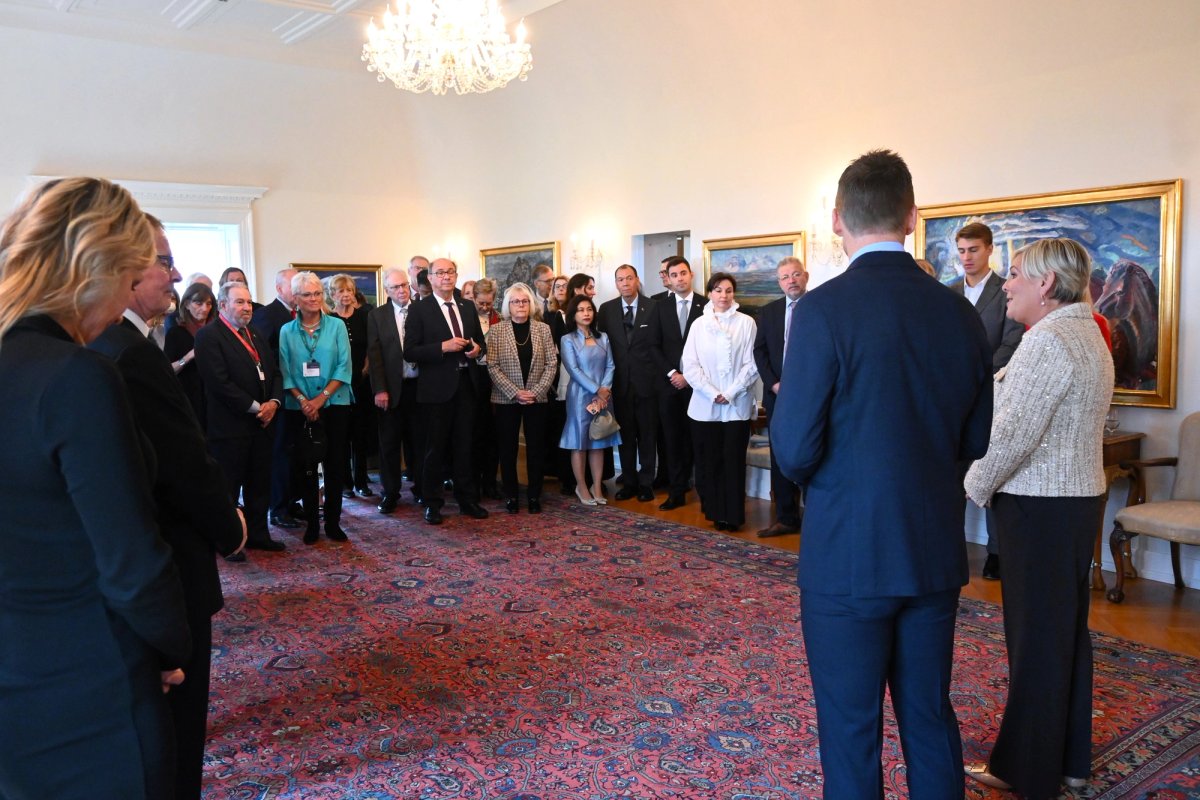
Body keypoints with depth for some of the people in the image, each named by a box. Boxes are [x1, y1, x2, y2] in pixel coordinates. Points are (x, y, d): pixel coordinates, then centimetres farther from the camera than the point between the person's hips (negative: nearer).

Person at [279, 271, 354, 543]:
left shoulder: (336, 326, 1)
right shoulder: (287, 331, 5)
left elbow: (344, 367, -4)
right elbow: (285, 372, 2)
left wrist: (321, 398, -12)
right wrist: (303, 400, -13)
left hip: (334, 405, -1)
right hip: (299, 409, 1)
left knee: (335, 464, 2)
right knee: (305, 466, 5)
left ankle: (333, 521, 12)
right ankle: (311, 523, 16)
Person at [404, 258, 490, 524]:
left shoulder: (468, 307, 11)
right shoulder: (419, 310, -4)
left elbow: (481, 343, 18)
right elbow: (410, 352, -10)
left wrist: (477, 349, -5)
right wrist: (443, 347, -21)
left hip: (465, 385, 4)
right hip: (436, 389, -4)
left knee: (464, 446, 12)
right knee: (435, 448, 5)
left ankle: (466, 499, 23)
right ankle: (432, 503, 17)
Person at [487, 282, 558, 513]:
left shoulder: (543, 329, 3)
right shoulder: (496, 330, -2)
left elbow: (552, 363, 0)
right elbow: (492, 366, -6)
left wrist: (536, 391, -11)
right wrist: (515, 392, -14)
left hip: (536, 398, 1)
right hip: (506, 399, -1)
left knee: (536, 448, 4)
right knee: (508, 448, 4)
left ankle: (534, 495, 14)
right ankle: (511, 496, 14)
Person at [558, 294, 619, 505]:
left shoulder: (603, 338, 11)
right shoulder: (568, 340, -1)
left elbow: (610, 366, 4)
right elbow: (573, 370, -10)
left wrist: (605, 391, -11)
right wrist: (597, 391, -15)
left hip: (603, 396, 4)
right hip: (580, 396, -4)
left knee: (599, 442, 7)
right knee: (580, 443, 1)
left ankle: (597, 487, 14)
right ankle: (582, 487, 11)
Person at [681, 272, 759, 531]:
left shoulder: (746, 323, 2)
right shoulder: (699, 324, 7)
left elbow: (751, 364, -2)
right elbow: (690, 364, 2)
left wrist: (731, 393, -10)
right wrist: (712, 393, -8)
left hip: (737, 405, -2)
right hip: (704, 405, 2)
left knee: (733, 460, -1)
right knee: (708, 460, 4)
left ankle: (732, 515, 7)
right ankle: (714, 511, 15)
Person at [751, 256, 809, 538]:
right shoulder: (768, 312, 10)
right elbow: (760, 351, 8)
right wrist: (773, 384, -5)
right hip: (777, 395, 4)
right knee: (781, 458, 7)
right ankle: (786, 518, 16)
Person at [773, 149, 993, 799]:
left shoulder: (824, 309, -16)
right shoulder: (960, 314, 0)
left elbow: (795, 452, -17)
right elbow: (974, 442, 7)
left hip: (848, 555, -5)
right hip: (936, 553, 5)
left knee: (851, 732, 10)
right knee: (931, 720, 20)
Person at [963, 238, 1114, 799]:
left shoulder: (1048, 341, -18)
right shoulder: (1087, 336, 14)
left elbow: (1013, 433, -22)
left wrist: (977, 486, -7)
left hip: (1039, 506, -10)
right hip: (1078, 497, 10)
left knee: (1035, 634, 0)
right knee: (1067, 630, 17)